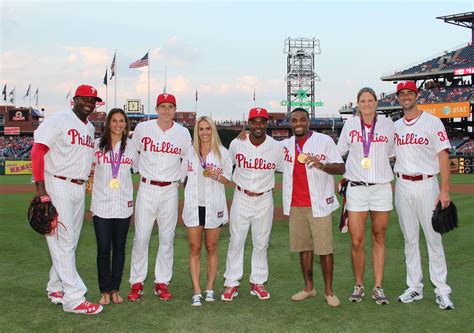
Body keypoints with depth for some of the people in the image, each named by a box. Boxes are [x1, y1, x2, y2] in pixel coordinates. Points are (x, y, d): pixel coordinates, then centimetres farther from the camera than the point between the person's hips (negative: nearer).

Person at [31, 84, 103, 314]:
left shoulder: (90, 128, 16)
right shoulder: (58, 120, -7)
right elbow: (37, 151, -13)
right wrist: (41, 189, -19)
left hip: (80, 189, 8)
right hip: (57, 187, -8)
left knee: (70, 242, 13)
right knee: (63, 241, -8)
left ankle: (56, 289, 25)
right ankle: (74, 298, -8)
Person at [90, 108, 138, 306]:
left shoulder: (132, 146, 7)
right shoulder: (97, 145, 3)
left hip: (123, 205, 1)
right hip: (101, 205, -1)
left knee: (119, 248, 7)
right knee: (103, 249, -1)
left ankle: (115, 290, 18)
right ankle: (105, 291, 11)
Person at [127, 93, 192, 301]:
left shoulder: (183, 133, 2)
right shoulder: (142, 128, 0)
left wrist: (181, 178, 8)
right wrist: (142, 171, 12)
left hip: (170, 191, 1)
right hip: (146, 189, -1)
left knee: (167, 239, 5)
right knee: (141, 237, -3)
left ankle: (162, 283, 15)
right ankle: (137, 283, 9)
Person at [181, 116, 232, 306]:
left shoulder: (222, 153, 3)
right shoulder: (189, 152, 7)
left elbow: (228, 179, 5)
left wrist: (216, 176, -14)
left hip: (214, 205, -1)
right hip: (193, 205, 1)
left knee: (211, 248, 6)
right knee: (194, 248, -2)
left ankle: (210, 288, 15)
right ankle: (197, 292, -1)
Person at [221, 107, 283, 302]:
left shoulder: (276, 147, -6)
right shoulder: (236, 144, -6)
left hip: (265, 200, 1)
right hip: (241, 198, 0)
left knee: (261, 243, 9)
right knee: (236, 242, 3)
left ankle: (258, 283, 21)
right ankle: (231, 284, 12)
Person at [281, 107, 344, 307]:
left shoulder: (324, 141, -1)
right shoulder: (285, 145, 12)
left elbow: (341, 168, -5)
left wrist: (322, 165, -23)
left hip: (318, 204, -4)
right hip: (295, 206, 4)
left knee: (324, 248, -4)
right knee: (303, 246, 10)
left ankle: (329, 291, 6)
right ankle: (309, 287, 21)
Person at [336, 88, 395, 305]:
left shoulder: (387, 124, 6)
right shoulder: (350, 124, 5)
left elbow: (392, 154, 15)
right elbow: (338, 153, 14)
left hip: (381, 187, 1)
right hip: (356, 188, -1)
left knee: (379, 238, 6)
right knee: (357, 241, -3)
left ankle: (378, 287, 14)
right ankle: (358, 285, 14)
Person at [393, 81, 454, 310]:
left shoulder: (432, 122, -1)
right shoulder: (395, 127, 12)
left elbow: (443, 156, -6)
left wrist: (445, 190, -14)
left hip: (426, 185, -4)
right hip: (402, 186, 4)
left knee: (433, 238, -2)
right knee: (410, 239, 9)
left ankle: (442, 291, 5)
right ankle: (414, 287, 17)